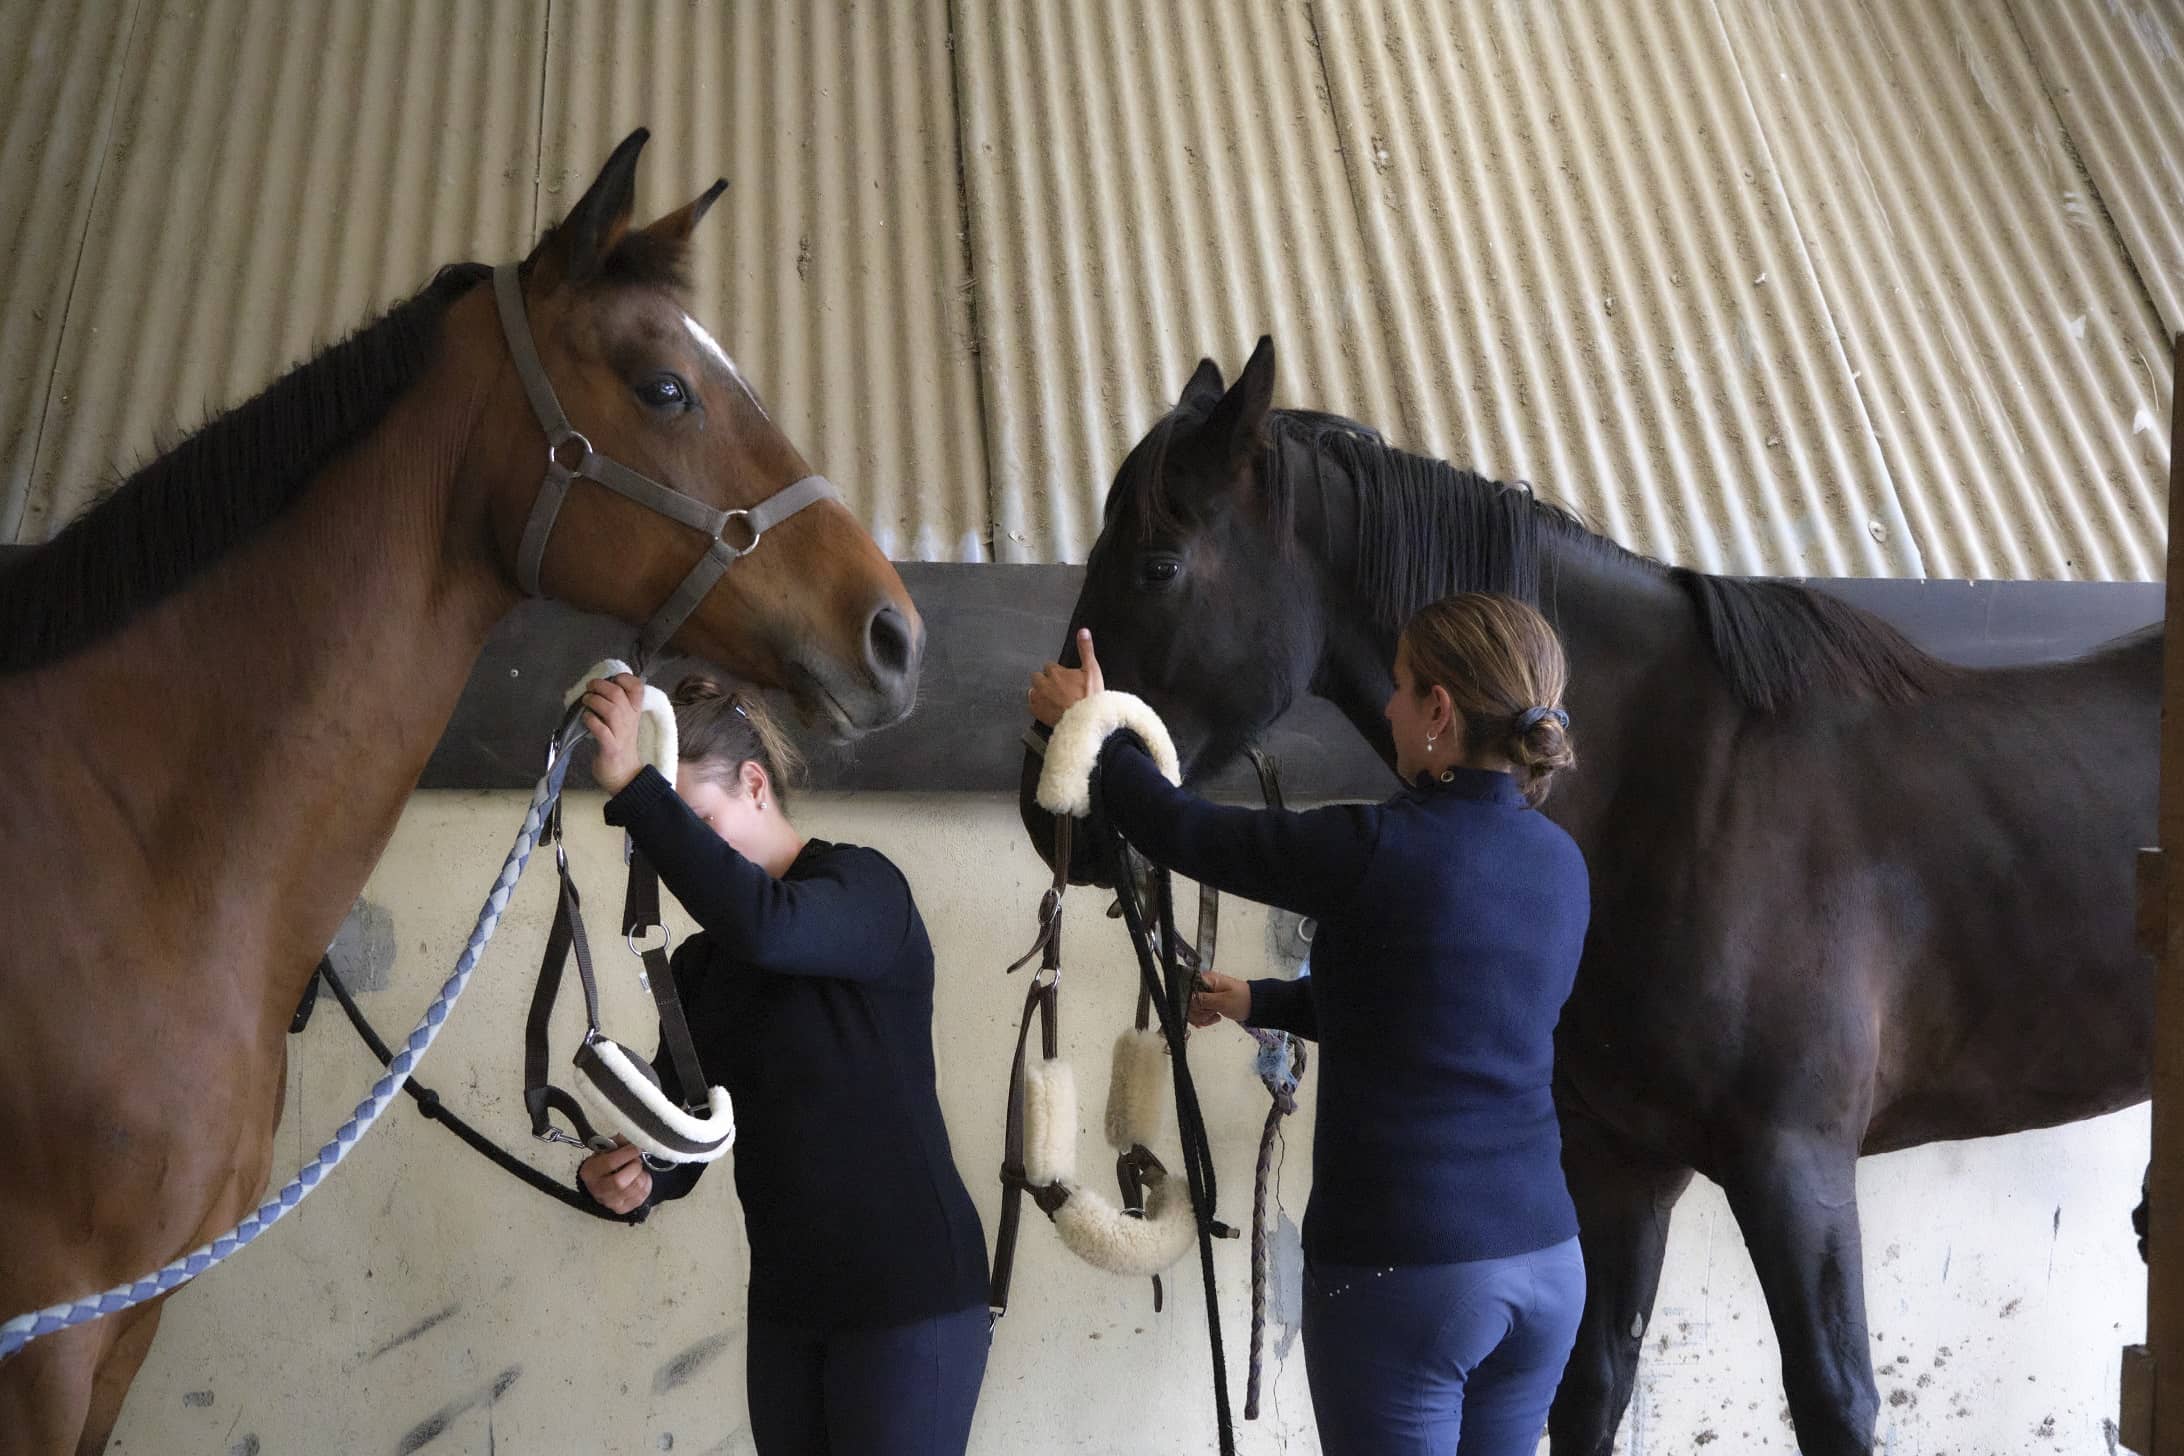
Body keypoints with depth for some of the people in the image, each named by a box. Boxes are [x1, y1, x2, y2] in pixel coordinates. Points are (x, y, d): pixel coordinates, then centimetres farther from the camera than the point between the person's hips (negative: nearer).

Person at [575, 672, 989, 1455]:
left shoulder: (865, 889, -9)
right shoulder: (698, 966, 11)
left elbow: (765, 927, -33)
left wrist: (633, 787, -31)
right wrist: (625, 1176, -18)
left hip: (909, 1289, -7)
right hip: (786, 1301, 7)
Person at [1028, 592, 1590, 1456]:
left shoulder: (1380, 850, -16)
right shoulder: (1562, 866, 6)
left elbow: (1184, 834, -4)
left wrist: (1087, 730, 12)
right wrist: (1260, 1003, 31)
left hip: (1401, 1275, -7)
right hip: (1549, 1265, 7)